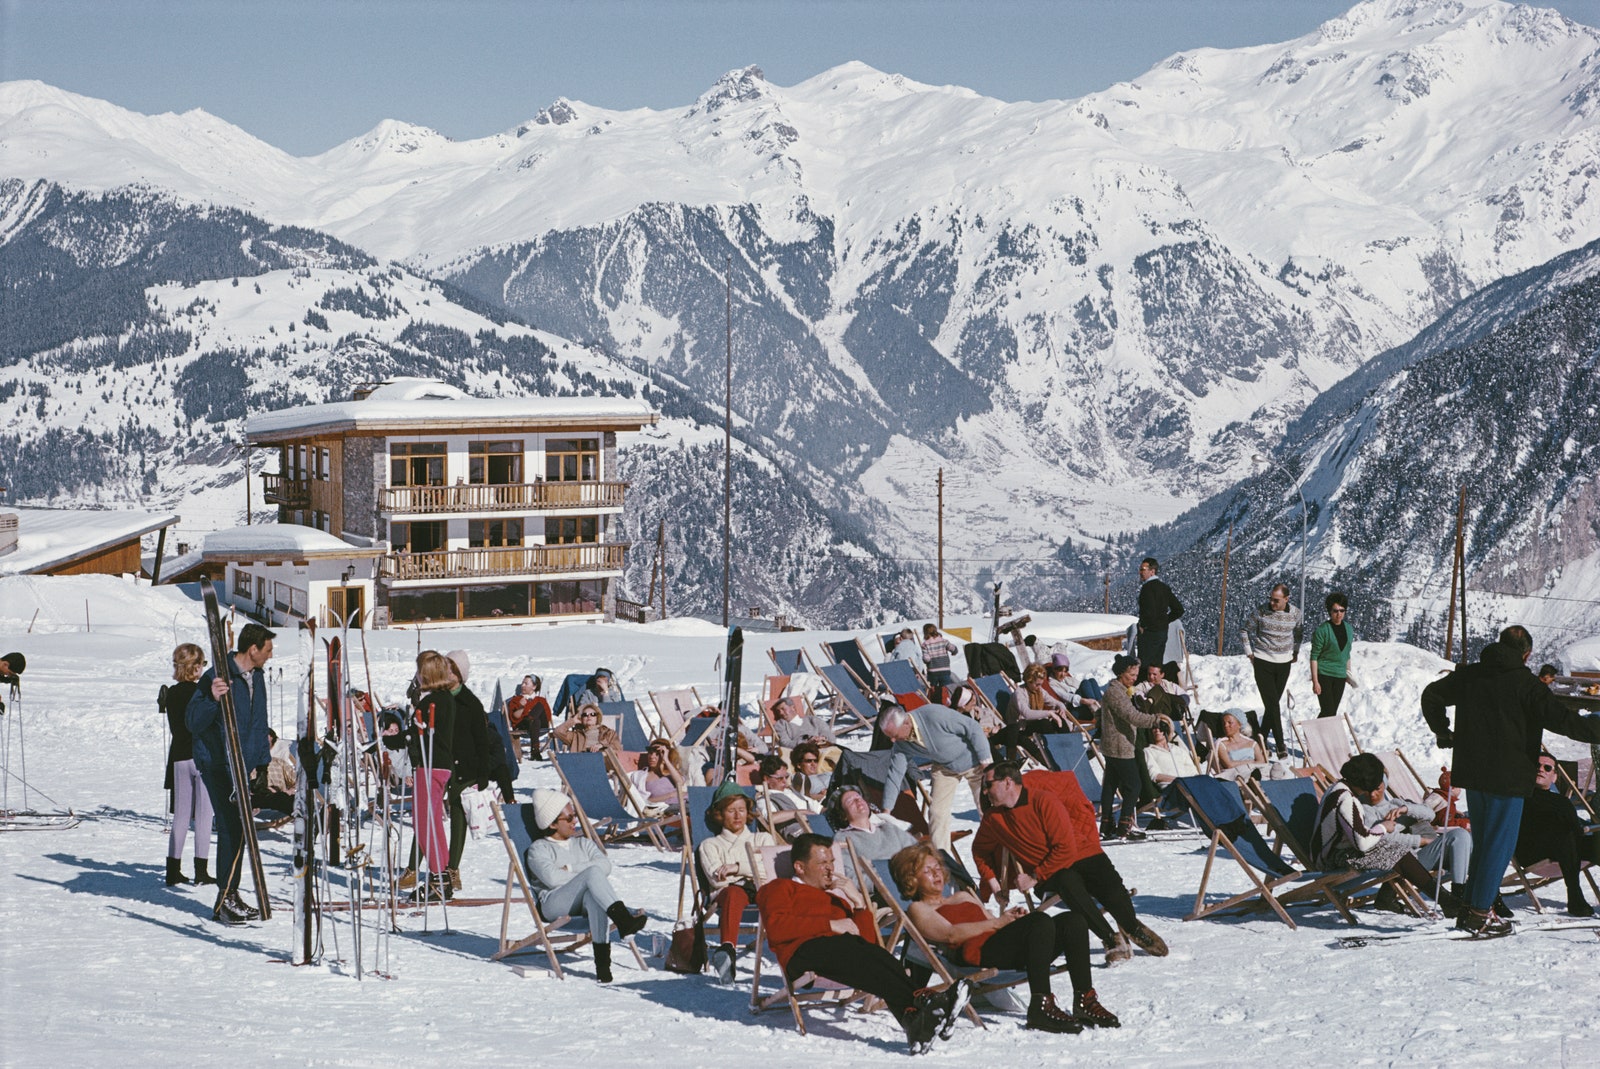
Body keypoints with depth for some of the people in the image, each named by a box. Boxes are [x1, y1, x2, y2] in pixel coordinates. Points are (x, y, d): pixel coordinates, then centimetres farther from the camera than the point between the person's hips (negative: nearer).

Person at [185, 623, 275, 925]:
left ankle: (228, 898, 19)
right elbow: (192, 723, -19)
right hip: (217, 763, -8)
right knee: (231, 827, -12)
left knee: (237, 828, 11)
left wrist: (263, 761, 21)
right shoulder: (216, 677, -16)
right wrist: (212, 699, -36)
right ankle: (226, 898, -5)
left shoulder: (257, 676, 11)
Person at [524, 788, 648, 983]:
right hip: (552, 904, -4)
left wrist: (570, 869, -3)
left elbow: (605, 865, 6)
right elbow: (552, 878, -11)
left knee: (594, 897, -39)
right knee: (593, 872, -32)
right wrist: (588, 874, -2)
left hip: (585, 902, 4)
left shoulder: (583, 843, 27)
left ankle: (602, 962, -50)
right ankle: (623, 920, -51)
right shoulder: (538, 849, 10)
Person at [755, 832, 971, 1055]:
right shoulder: (780, 888, 25)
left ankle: (914, 1019, -59)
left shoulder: (838, 896, 39)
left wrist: (859, 904, 15)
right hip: (807, 950, -4)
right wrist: (831, 924, -1)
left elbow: (869, 940, 27)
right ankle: (918, 1004, -56)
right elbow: (776, 928, 1)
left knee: (877, 956, -34)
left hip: (847, 948, 4)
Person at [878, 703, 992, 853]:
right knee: (937, 811, -4)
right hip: (944, 767, 5)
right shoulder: (900, 744, -18)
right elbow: (895, 774, -9)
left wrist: (985, 759, -22)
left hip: (972, 760, -4)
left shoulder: (934, 715, -37)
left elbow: (972, 727, -28)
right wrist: (886, 810, -10)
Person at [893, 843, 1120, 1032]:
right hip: (978, 952, -8)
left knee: (1073, 920, -15)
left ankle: (1085, 1000, -22)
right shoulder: (918, 909, 14)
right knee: (1041, 921, -33)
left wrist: (1013, 917, 5)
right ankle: (1040, 1006, -41)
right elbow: (951, 934, -4)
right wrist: (997, 923, -12)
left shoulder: (964, 896, 38)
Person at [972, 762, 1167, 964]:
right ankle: (1111, 940, -24)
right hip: (1051, 875, 3)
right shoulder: (993, 818, -1)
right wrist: (990, 880, 7)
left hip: (1083, 855, -2)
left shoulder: (1043, 801, -18)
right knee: (1069, 884, -34)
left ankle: (1133, 928, 6)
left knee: (1112, 892, -27)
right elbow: (980, 850, 20)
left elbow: (1065, 848, -20)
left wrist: (1035, 878, -19)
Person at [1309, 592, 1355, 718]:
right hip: (1323, 675, -6)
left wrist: (1348, 673, 16)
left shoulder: (1348, 628, 8)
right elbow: (1314, 656, -10)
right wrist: (1315, 681, -14)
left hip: (1340, 676, 6)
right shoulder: (1322, 629, -11)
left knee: (1332, 712, 6)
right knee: (1328, 711, -13)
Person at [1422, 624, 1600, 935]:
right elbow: (1560, 718, -16)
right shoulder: (1524, 682, -11)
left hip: (1472, 774, 6)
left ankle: (1471, 908, 16)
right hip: (1507, 778, -6)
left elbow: (1431, 695, 19)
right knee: (1500, 844, 1)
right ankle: (1480, 915, 0)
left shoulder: (1469, 675, 8)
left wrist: (1442, 731, 29)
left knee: (1483, 842, 17)